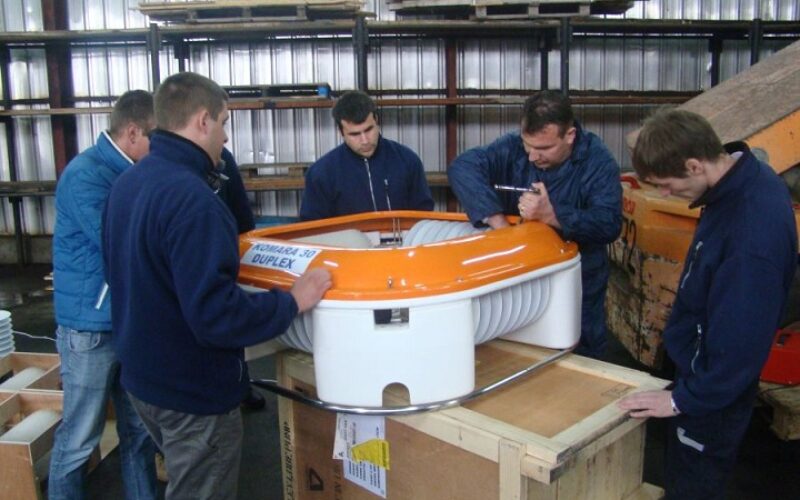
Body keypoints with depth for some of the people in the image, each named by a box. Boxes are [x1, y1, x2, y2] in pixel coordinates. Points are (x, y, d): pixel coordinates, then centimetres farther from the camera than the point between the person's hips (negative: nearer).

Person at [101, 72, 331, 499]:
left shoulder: (127, 183, 2)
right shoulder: (191, 197, -28)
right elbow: (215, 314, -31)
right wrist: (292, 301, -20)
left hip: (142, 373, 9)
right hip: (193, 388, -9)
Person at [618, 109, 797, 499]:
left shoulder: (753, 231, -36)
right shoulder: (746, 175, -6)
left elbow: (742, 337, -28)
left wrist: (684, 398, -16)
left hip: (714, 391, -9)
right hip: (700, 363, 9)